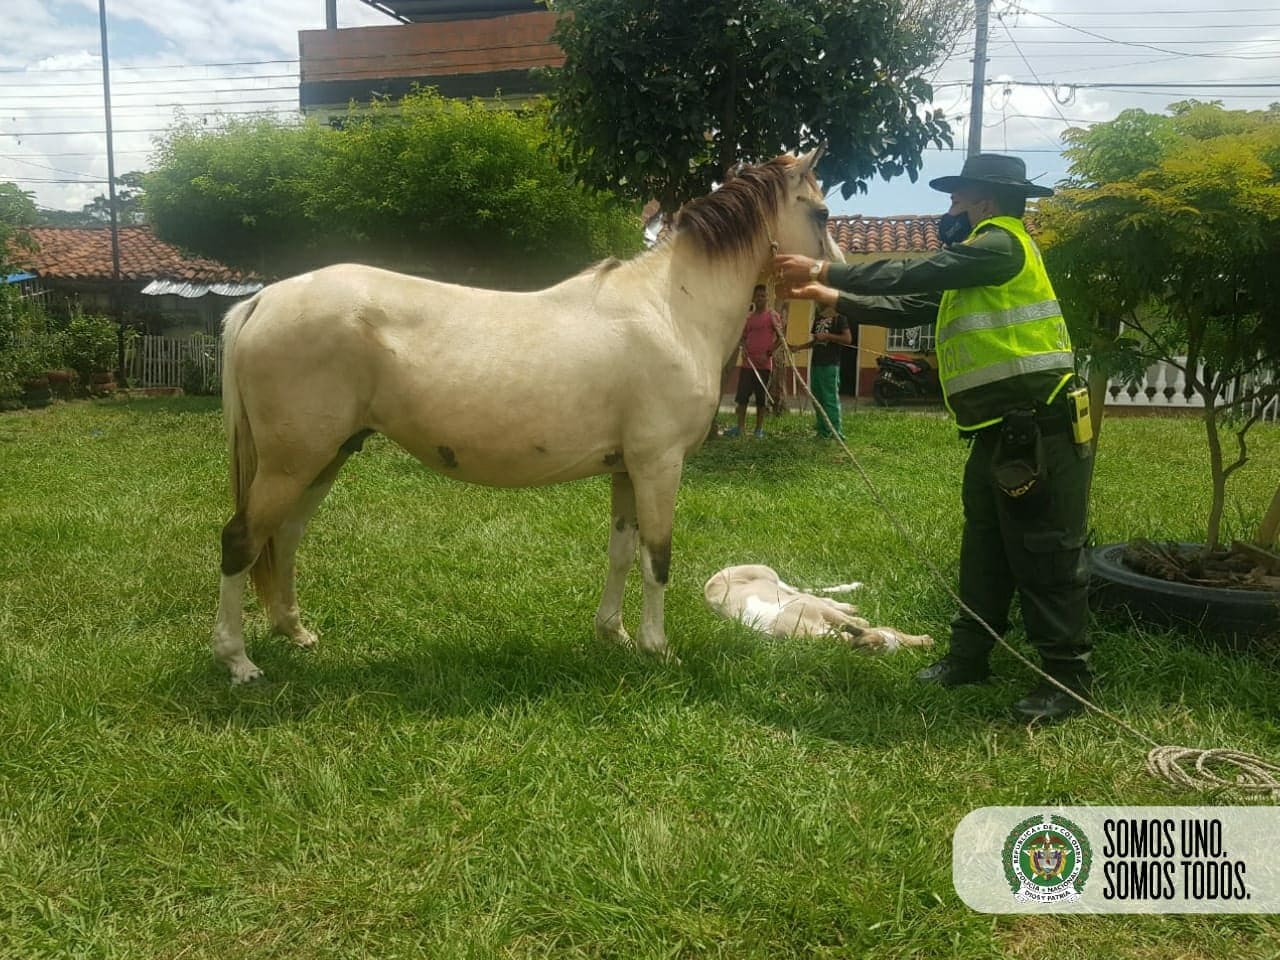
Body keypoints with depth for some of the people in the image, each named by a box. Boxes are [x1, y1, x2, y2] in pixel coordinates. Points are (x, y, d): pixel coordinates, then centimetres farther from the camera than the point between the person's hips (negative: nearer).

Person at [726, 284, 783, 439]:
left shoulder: (772, 316, -2)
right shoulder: (749, 317, 12)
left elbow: (780, 338, -6)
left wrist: (768, 353, -14)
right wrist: (743, 348, -3)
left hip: (764, 364, -4)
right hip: (747, 363, 4)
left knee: (761, 398, 2)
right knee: (741, 395, 0)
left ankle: (759, 429, 9)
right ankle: (740, 427, 4)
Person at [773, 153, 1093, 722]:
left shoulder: (1003, 243, -10)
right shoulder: (977, 262, 19)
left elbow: (912, 275, -17)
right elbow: (907, 307, 18)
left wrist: (823, 270, -11)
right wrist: (828, 296, 13)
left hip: (1040, 434, -10)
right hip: (997, 436, 10)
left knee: (1045, 558, -2)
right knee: (983, 551, 16)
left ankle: (1067, 680, 8)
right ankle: (968, 655, 27)